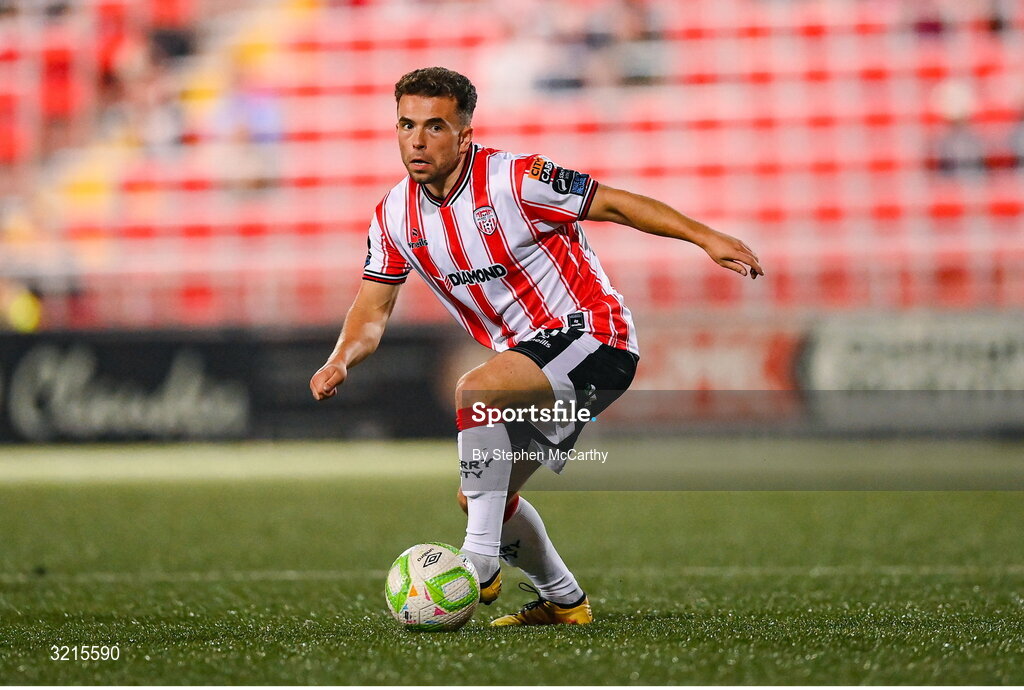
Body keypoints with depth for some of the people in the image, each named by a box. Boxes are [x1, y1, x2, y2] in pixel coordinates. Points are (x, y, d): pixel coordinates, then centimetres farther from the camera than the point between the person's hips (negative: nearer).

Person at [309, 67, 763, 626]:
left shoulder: (516, 181, -18)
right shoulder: (395, 216, -1)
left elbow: (612, 203, -11)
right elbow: (373, 311, 3)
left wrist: (707, 238, -16)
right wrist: (340, 360, -18)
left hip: (591, 336, -8)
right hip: (527, 359, 8)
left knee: (474, 391, -31)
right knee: (483, 495, 10)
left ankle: (480, 564, -29)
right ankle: (562, 600, 30)